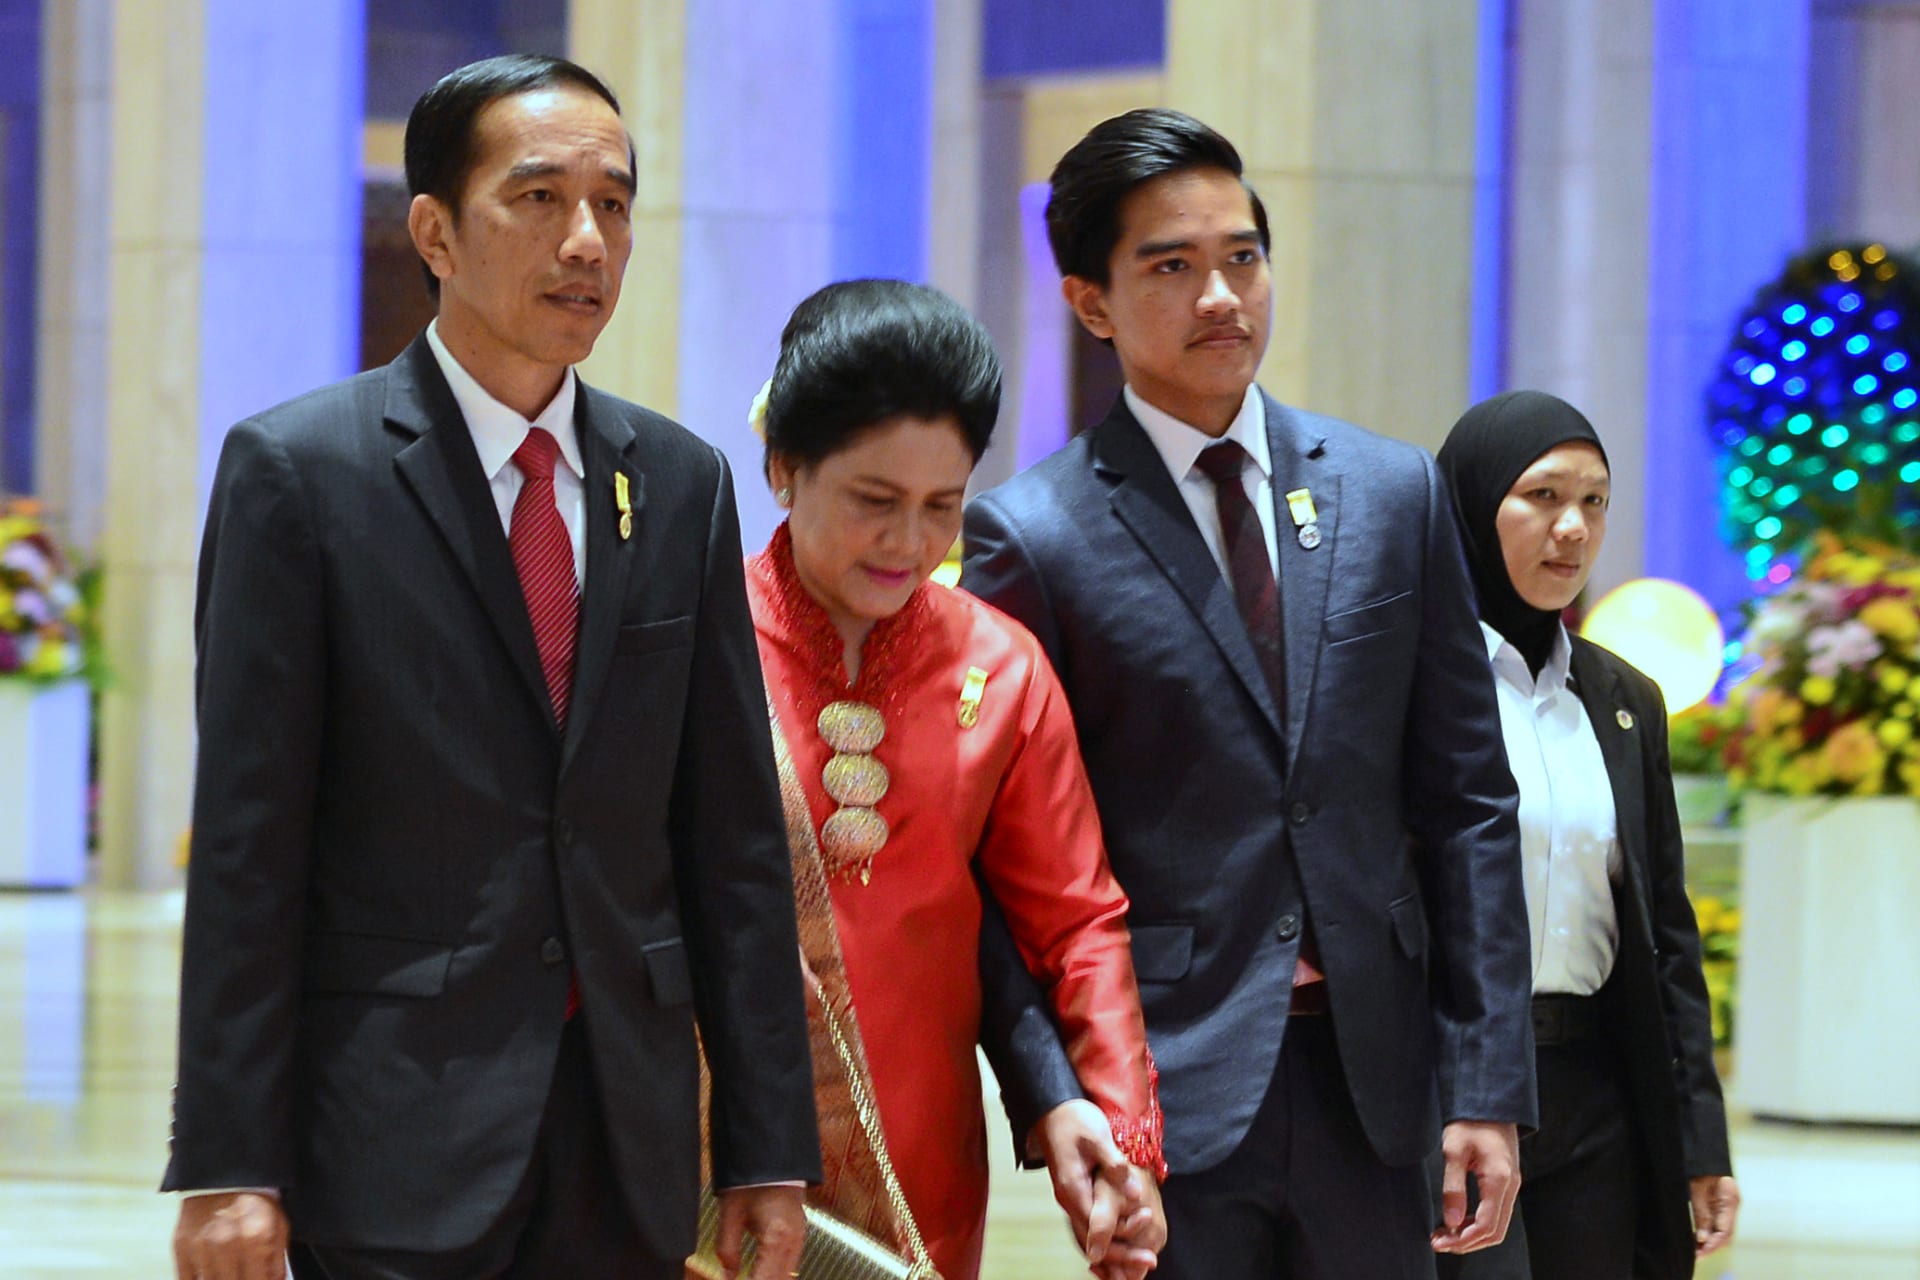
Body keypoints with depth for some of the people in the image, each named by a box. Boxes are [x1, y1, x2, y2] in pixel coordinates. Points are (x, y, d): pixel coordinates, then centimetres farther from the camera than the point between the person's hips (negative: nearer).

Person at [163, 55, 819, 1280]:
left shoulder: (681, 484, 10)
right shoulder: (299, 471, -3)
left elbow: (735, 837, 10)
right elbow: (245, 847, -6)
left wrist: (770, 1151, 6)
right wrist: (228, 1166, -11)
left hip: (630, 1140, 4)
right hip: (400, 1129, -4)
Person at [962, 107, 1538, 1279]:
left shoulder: (1395, 493, 9)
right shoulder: (1035, 535, -2)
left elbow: (1465, 802, 9)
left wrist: (1489, 1087, 3)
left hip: (1370, 1087, 3)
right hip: (1166, 1094, -3)